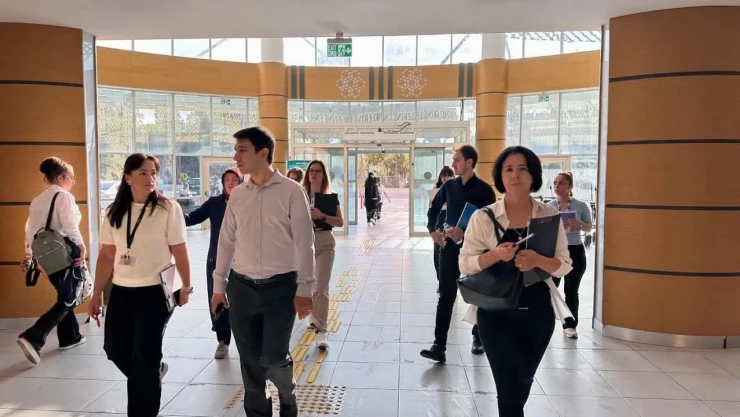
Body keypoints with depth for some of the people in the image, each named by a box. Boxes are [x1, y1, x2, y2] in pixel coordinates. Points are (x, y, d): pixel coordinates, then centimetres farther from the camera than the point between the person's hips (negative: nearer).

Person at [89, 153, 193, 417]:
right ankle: (153, 372, 40)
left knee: (145, 355, 0)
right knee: (115, 349, 10)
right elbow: (106, 256, 7)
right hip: (121, 291, 5)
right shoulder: (114, 212, 4)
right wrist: (96, 295, 7)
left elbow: (180, 252, -7)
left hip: (155, 291, -4)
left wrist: (186, 287, -4)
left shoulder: (168, 208, -9)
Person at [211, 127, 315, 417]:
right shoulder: (237, 195, 6)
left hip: (280, 286, -4)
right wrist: (219, 285, 13)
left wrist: (304, 288, -9)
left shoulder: (291, 191, -8)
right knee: (249, 359, 11)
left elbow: (304, 242, -8)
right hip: (241, 287, 4)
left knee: (274, 357, 0)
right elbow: (226, 241, 11)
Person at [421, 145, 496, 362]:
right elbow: (434, 208, 17)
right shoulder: (449, 186, 5)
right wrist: (433, 230, 2)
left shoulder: (484, 190, -8)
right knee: (446, 296, -1)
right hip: (450, 247, 3)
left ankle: (478, 338, 33)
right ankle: (439, 346, 0)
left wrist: (466, 232, -24)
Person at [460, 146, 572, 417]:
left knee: (523, 382, 22)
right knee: (510, 386, -3)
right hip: (496, 314, -3)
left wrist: (537, 260, -21)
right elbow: (465, 264, -6)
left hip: (538, 312, 3)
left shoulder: (550, 216, -2)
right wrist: (494, 255, -24)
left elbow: (564, 266, -1)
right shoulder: (483, 217, -7)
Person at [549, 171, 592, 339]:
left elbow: (589, 227, 6)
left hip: (575, 251, -1)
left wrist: (580, 224, -16)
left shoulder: (581, 206, -2)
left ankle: (570, 326, 17)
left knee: (571, 291, 7)